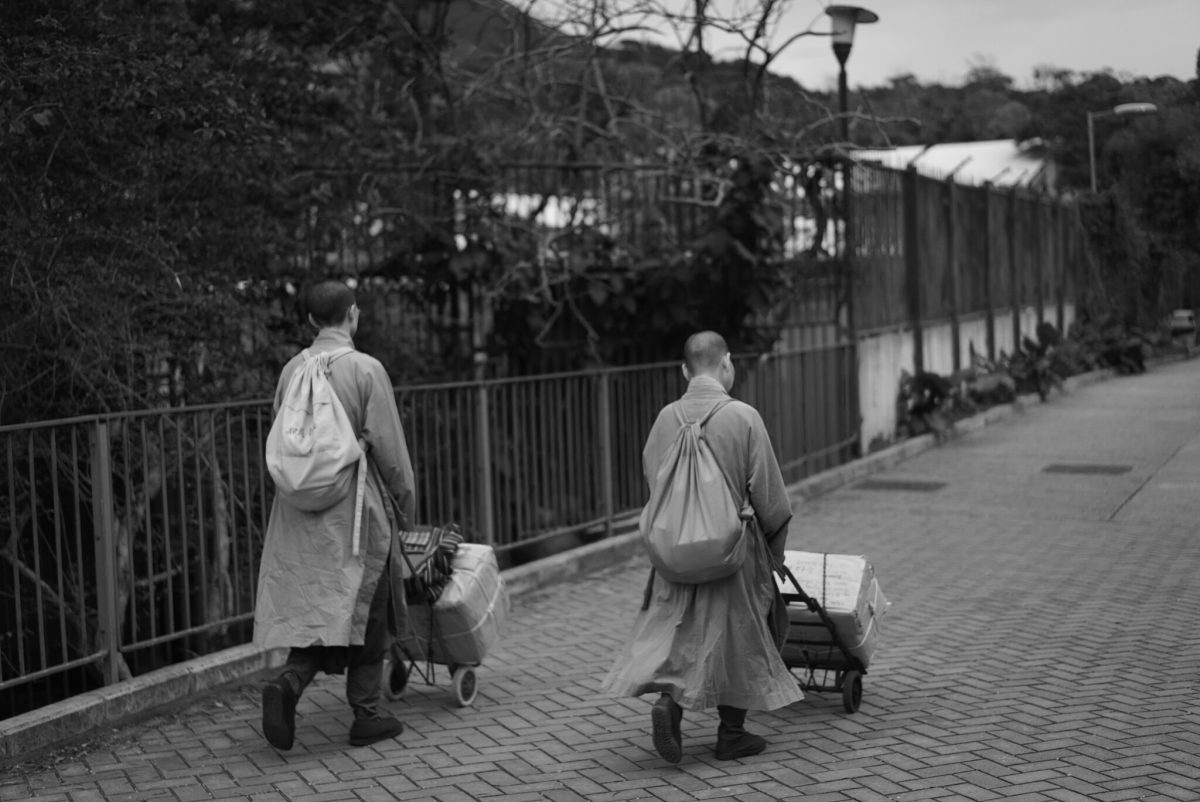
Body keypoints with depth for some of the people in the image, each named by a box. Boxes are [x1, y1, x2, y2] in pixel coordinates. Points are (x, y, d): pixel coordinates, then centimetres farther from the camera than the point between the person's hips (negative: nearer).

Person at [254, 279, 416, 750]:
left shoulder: (292, 370, 4)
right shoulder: (365, 370, -11)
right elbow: (387, 444, -9)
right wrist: (404, 500, 3)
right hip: (356, 506, -4)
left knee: (311, 604, 11)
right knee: (365, 610, 6)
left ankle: (289, 681, -12)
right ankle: (365, 716, 12)